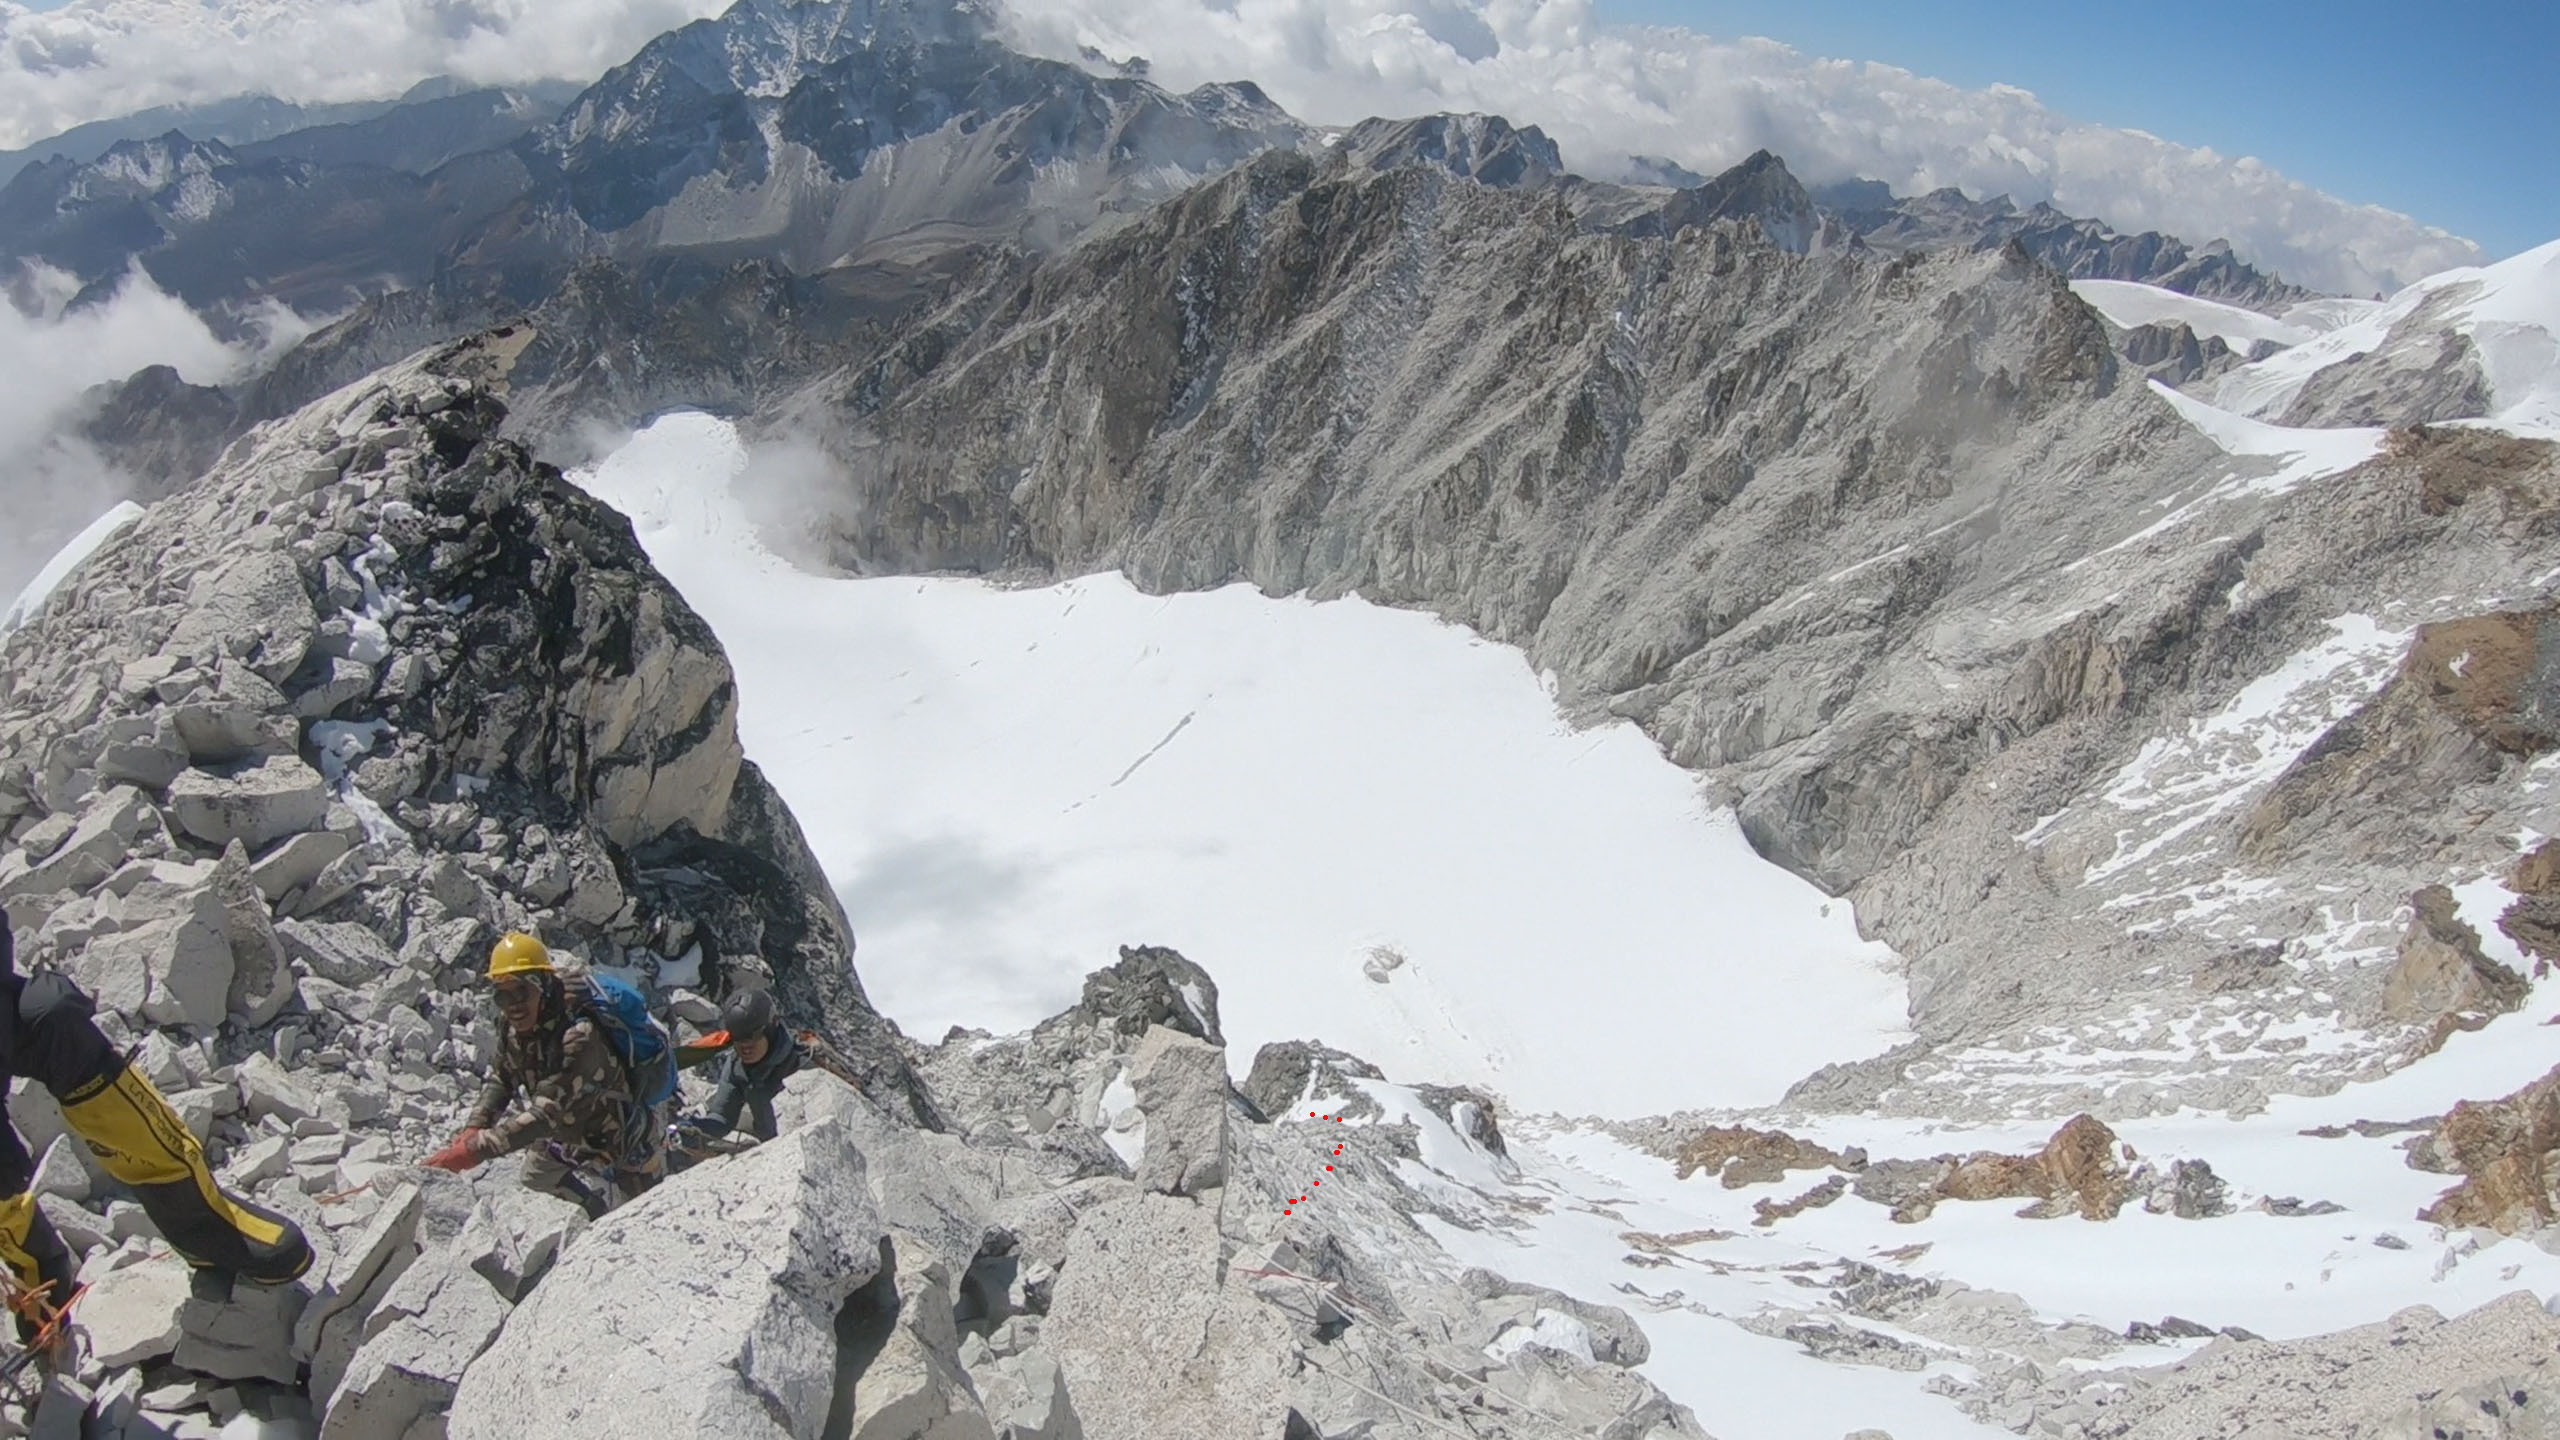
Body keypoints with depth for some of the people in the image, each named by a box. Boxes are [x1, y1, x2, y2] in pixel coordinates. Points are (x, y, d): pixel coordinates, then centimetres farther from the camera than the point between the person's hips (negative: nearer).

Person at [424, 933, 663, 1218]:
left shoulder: (580, 1036, -36)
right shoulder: (512, 1024, -11)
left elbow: (545, 1114, -39)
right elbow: (502, 1080, 4)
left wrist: (472, 1150, -41)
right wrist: (473, 1129, -11)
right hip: (565, 1139, 8)